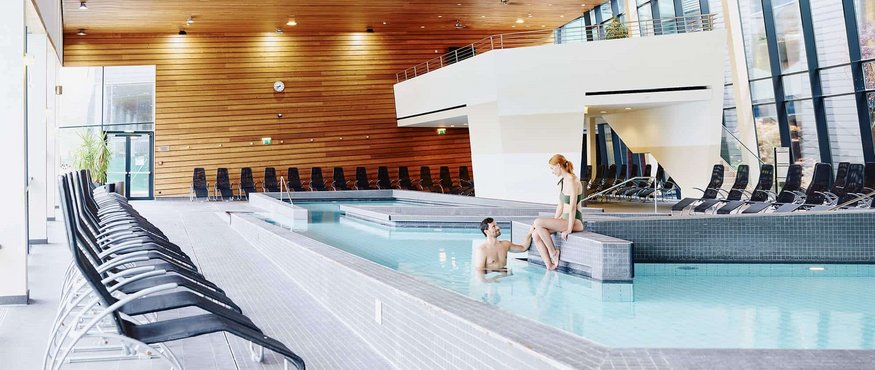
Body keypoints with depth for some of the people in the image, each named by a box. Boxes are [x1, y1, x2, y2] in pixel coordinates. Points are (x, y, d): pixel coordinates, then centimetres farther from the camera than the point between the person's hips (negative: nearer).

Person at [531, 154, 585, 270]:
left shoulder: (571, 181, -15)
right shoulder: (563, 181, 15)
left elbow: (572, 207, -19)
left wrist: (569, 229, -20)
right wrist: (553, 223, 13)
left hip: (574, 221, -9)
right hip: (565, 220, 9)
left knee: (538, 222, -22)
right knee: (536, 235, -7)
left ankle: (553, 252, -8)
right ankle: (550, 266, -9)